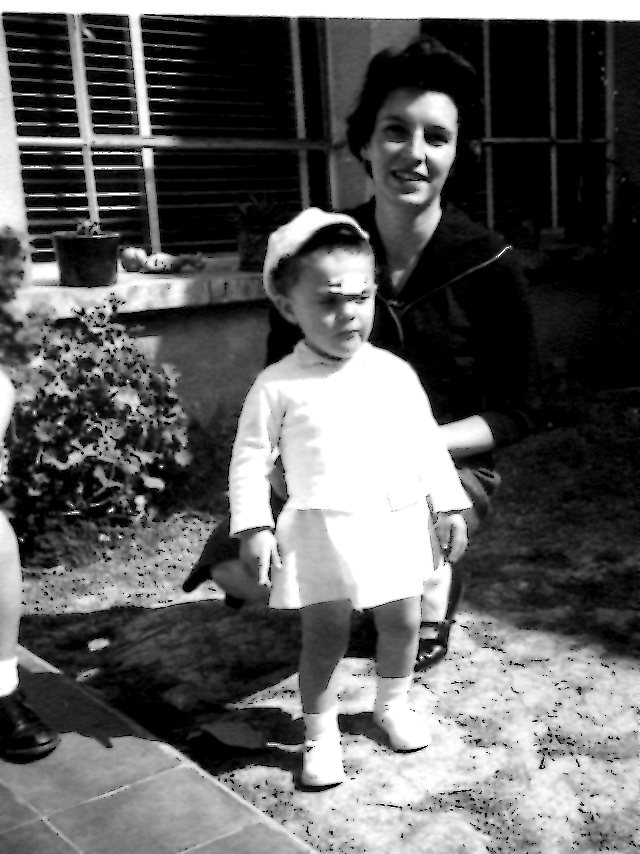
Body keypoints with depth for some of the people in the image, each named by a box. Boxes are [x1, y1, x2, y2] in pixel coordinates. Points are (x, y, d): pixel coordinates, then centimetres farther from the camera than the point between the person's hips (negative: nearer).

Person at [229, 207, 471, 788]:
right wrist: (253, 527, -13)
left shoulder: (396, 373, 2)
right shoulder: (278, 386, -8)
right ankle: (320, 735, 24)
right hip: (324, 530, -4)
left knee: (403, 621, 15)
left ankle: (393, 705, 41)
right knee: (325, 636, 4)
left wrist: (449, 504, 8)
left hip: (397, 523, 4)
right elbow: (251, 458, -6)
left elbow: (427, 442, 9)